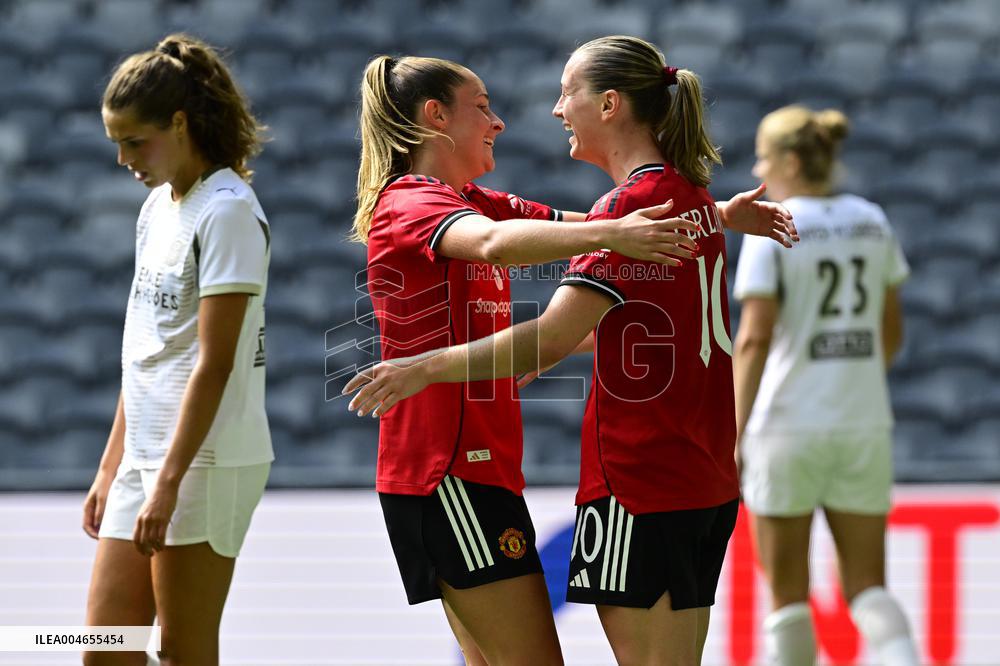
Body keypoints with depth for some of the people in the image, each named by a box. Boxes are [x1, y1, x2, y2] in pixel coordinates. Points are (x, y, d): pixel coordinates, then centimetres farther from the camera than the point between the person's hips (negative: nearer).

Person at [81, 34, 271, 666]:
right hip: (145, 457, 9)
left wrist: (168, 483, -20)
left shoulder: (227, 210, -12)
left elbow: (214, 361, -17)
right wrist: (110, 469, 18)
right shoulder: (158, 207, 15)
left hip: (206, 460, -9)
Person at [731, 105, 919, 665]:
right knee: (867, 586, 8)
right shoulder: (873, 222, 7)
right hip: (865, 427, 4)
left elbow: (755, 338, -16)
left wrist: (735, 435, -15)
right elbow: (891, 333, 13)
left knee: (787, 592, 8)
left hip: (789, 426, -4)